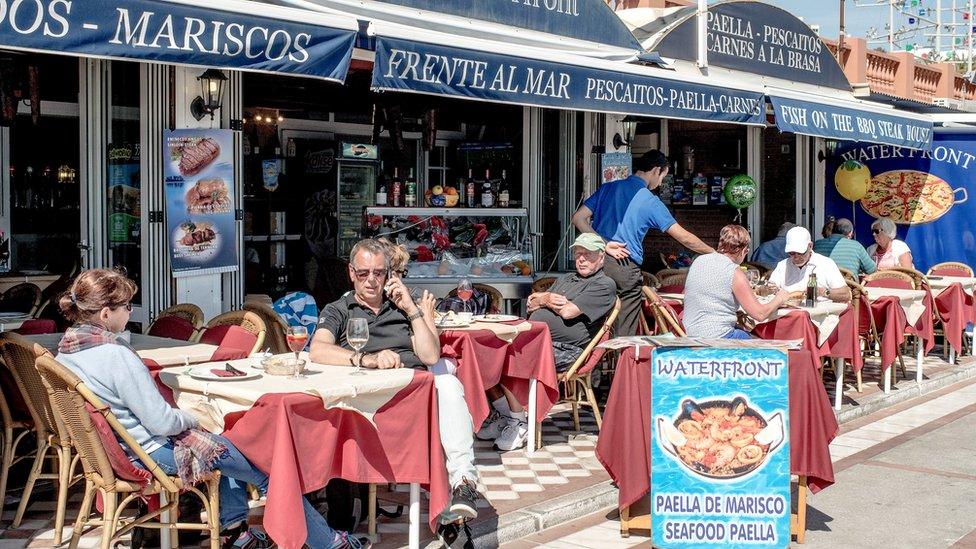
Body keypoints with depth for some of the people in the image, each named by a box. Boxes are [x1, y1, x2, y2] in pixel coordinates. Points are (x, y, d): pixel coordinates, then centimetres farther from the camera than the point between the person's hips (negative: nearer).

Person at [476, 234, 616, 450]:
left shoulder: (604, 285, 1)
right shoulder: (566, 279, 29)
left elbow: (568, 312, -12)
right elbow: (531, 307, 22)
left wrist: (545, 300, 6)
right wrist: (544, 299, 1)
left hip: (564, 349, -8)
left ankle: (519, 424, -14)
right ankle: (502, 413, 1)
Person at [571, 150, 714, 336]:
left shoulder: (608, 188, 11)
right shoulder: (650, 202, -2)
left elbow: (578, 219, 3)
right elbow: (683, 237, 0)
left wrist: (604, 244, -4)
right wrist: (713, 253, 12)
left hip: (598, 263, 5)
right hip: (627, 270, -5)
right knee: (625, 334, 4)